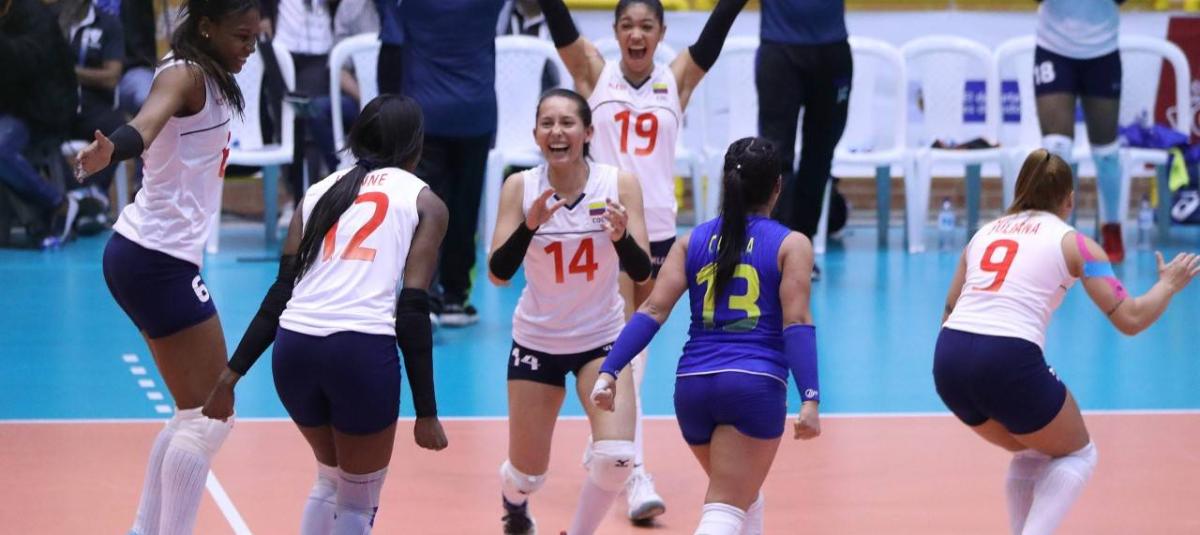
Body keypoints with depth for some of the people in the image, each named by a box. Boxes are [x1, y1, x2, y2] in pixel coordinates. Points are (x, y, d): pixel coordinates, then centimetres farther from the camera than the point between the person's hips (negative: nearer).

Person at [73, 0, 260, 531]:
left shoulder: (207, 78, 9)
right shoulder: (184, 74, -17)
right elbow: (148, 121, -40)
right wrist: (111, 150, -59)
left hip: (153, 256, 10)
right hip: (158, 260, -10)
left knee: (194, 416, 15)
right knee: (210, 417, -8)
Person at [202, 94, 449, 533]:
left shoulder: (320, 191, 22)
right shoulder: (424, 202, 11)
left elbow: (282, 292, 14)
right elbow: (413, 311, 1)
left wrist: (232, 374, 15)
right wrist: (426, 413, 1)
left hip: (294, 346, 4)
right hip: (363, 349, -4)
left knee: (330, 481, 28)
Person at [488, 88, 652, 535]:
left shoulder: (619, 184, -13)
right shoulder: (519, 188, -13)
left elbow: (642, 272, -16)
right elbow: (497, 273, -18)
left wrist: (620, 235, -36)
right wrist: (530, 224, -35)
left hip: (601, 340, 0)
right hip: (536, 342, 0)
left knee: (616, 456, -20)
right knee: (527, 475, 8)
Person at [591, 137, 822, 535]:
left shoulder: (693, 241, 12)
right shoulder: (791, 245, 3)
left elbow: (653, 311, 2)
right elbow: (797, 323, -8)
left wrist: (609, 371, -2)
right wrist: (810, 398, -12)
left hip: (693, 386, 5)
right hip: (755, 384, -5)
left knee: (745, 497, 26)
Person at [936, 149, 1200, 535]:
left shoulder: (984, 233, 21)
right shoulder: (1073, 243, 7)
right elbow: (1130, 319, 5)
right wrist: (1168, 285, 23)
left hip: (947, 359, 5)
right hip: (1009, 364, -5)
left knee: (1031, 452, 30)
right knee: (1077, 455, 20)